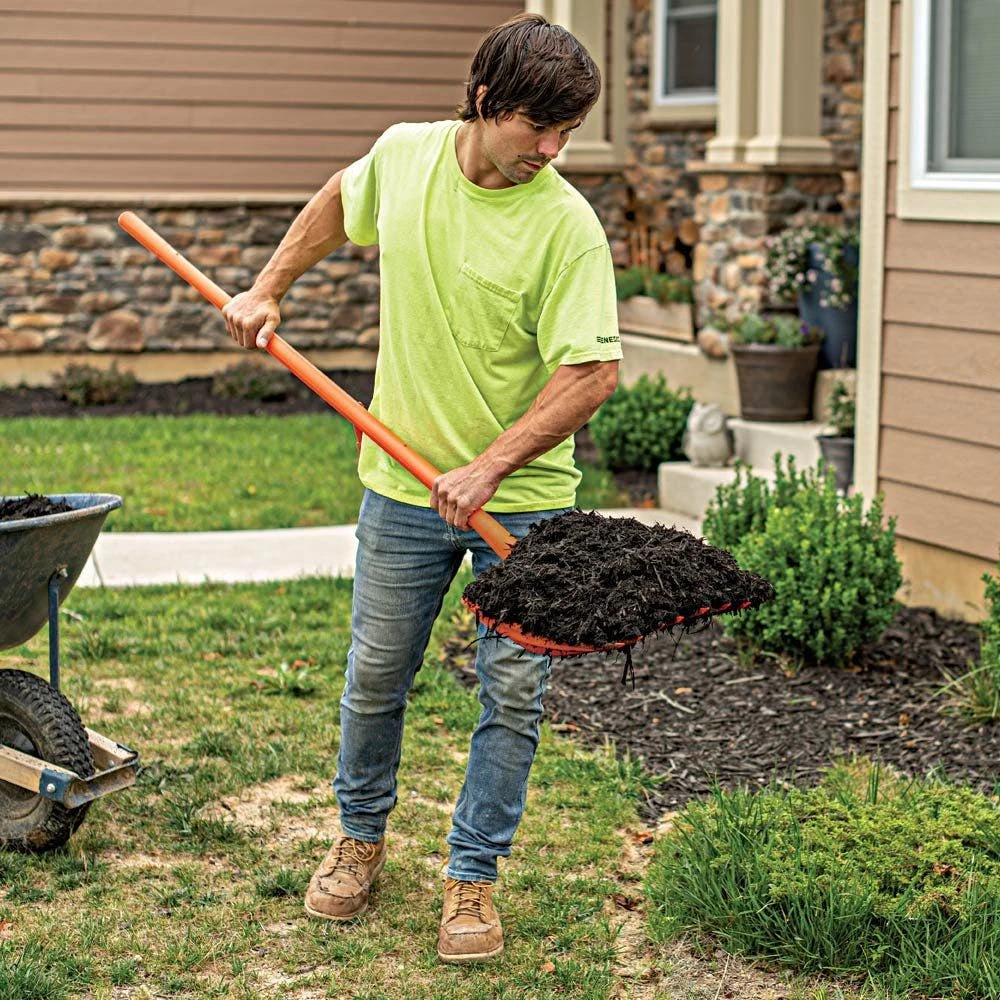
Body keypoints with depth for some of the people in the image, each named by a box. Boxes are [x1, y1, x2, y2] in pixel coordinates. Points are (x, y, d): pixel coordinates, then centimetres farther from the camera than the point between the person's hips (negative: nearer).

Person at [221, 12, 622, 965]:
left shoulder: (567, 225, -18)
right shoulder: (403, 155, -5)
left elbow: (593, 371, -21)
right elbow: (338, 204, 19)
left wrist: (487, 468, -24)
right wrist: (266, 291, 18)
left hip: (523, 497, -3)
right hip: (404, 483, 3)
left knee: (513, 696, 2)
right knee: (375, 677, 14)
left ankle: (473, 876, 19)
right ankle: (360, 834, 37)